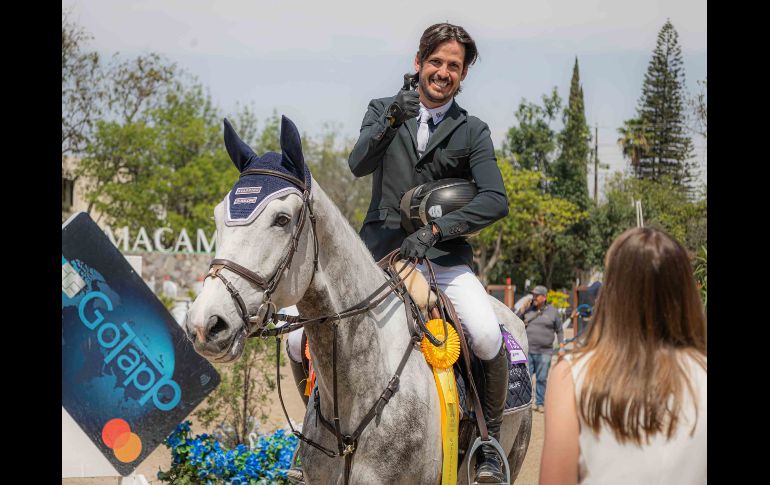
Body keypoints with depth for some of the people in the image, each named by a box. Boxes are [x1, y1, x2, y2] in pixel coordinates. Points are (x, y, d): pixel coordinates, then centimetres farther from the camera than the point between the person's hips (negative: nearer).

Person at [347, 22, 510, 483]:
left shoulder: (473, 132, 4)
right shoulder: (383, 110, 7)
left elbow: (495, 201, -8)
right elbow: (359, 165, -11)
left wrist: (434, 229, -20)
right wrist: (390, 121, -28)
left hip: (444, 258, -1)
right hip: (379, 254, 1)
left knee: (488, 338, -24)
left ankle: (489, 443, -1)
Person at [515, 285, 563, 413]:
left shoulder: (552, 311, 5)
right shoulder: (528, 309, 7)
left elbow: (559, 330, 12)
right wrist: (522, 310, -5)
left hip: (544, 353, -1)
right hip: (527, 351, 1)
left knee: (542, 379, 5)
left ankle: (540, 403, 15)